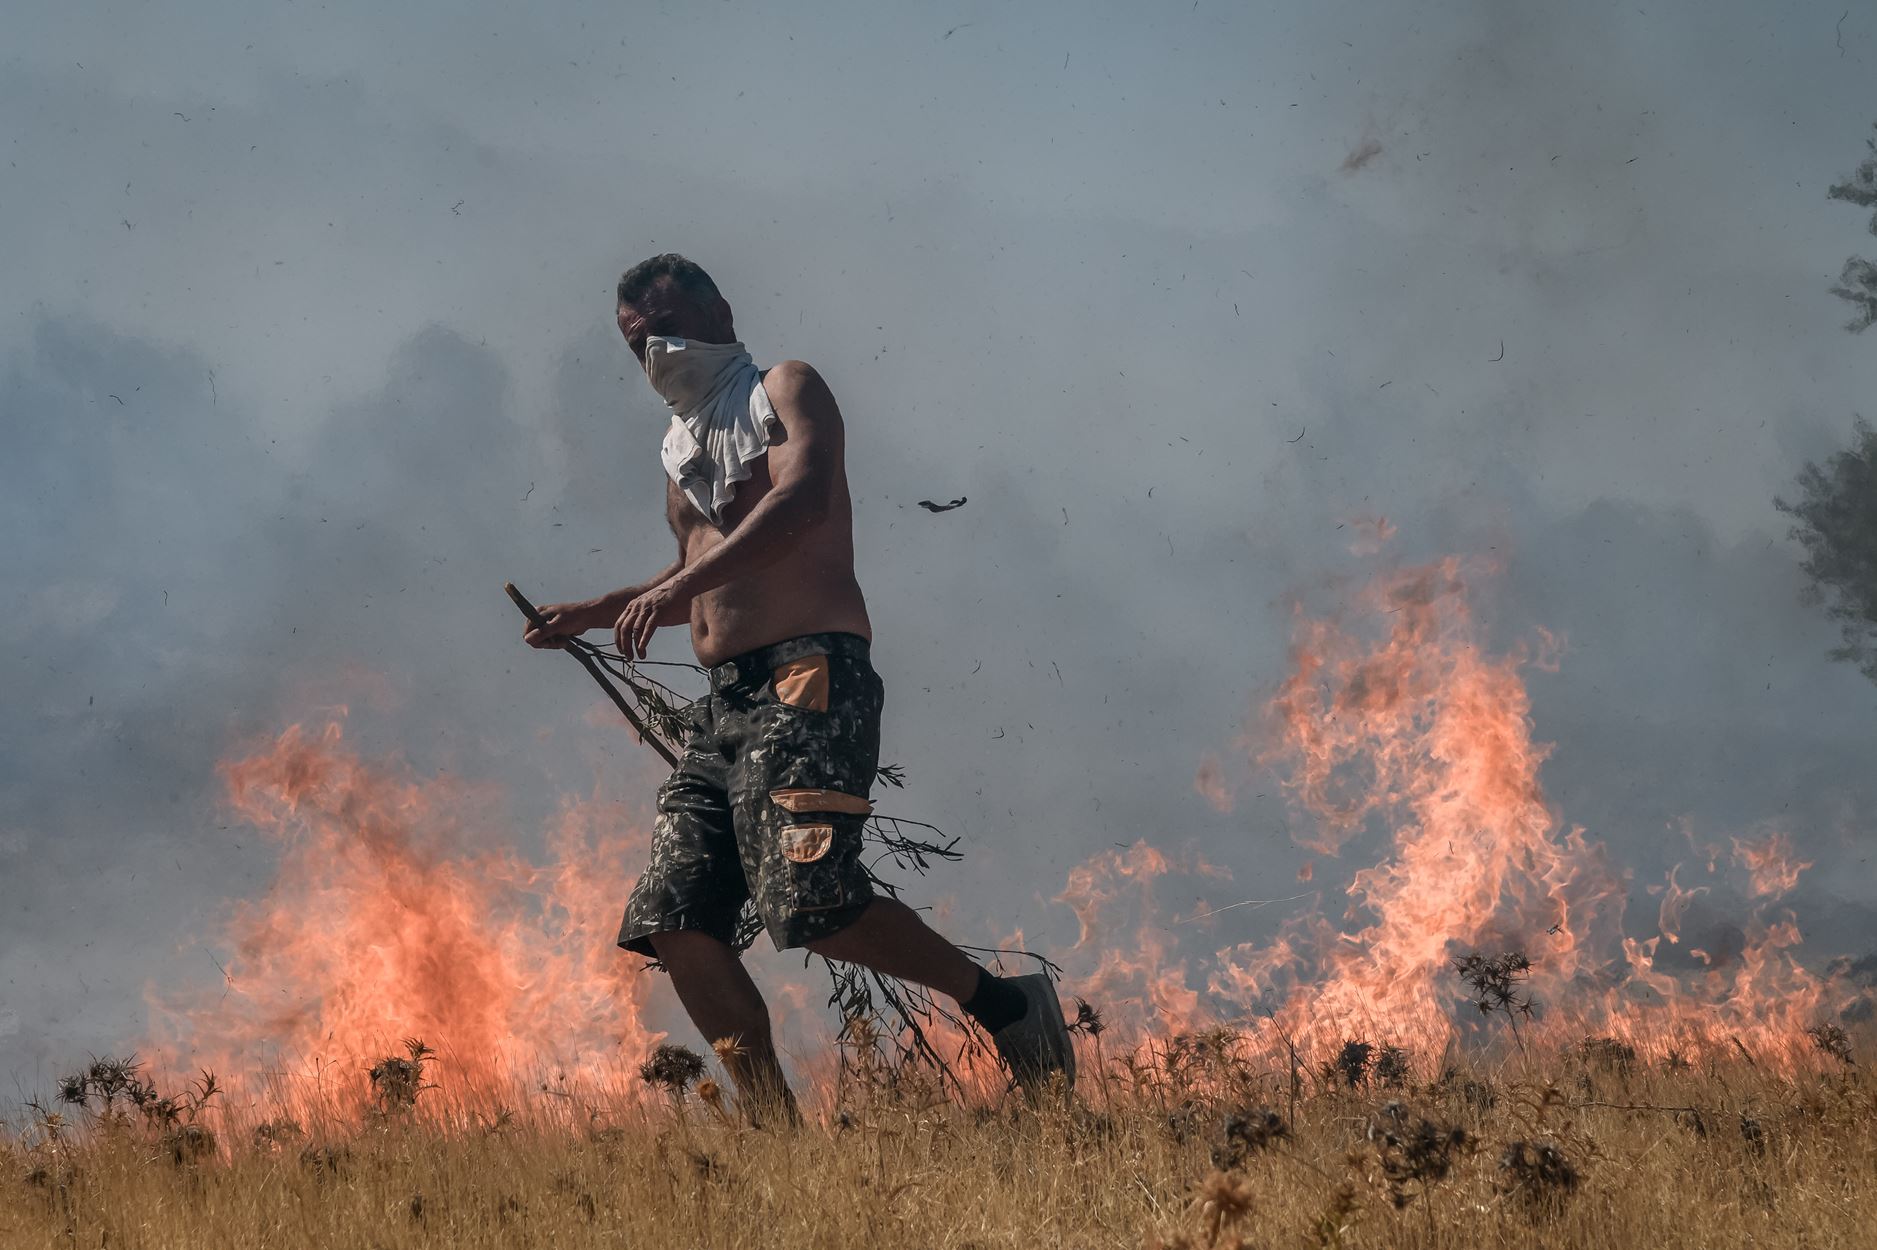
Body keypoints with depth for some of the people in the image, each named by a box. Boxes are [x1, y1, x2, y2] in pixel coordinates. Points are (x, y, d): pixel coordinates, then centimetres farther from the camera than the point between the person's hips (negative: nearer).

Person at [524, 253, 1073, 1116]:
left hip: (808, 682, -8)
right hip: (722, 703, 9)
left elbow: (804, 500, -18)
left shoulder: (784, 392, 2)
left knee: (811, 901, -24)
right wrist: (596, 614, 25)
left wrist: (682, 584, -27)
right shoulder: (680, 447, 27)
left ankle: (1001, 1004, -6)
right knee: (677, 922, -5)